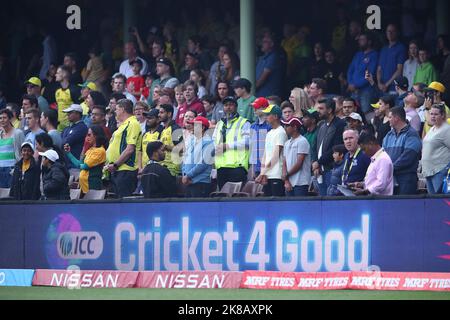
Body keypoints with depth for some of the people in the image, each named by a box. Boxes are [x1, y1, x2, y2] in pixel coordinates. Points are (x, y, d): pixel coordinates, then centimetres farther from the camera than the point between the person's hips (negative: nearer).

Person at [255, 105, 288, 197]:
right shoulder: (269, 134, 20)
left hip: (277, 175, -8)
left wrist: (263, 172, -9)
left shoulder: (281, 132, -6)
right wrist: (262, 174, 4)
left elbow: (276, 155, -11)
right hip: (267, 175, 8)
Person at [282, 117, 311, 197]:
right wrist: (286, 181, 0)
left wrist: (286, 175, -3)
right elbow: (284, 163, 12)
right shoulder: (287, 143, 18)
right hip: (289, 184, 8)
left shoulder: (302, 142, -6)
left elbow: (299, 164, -11)